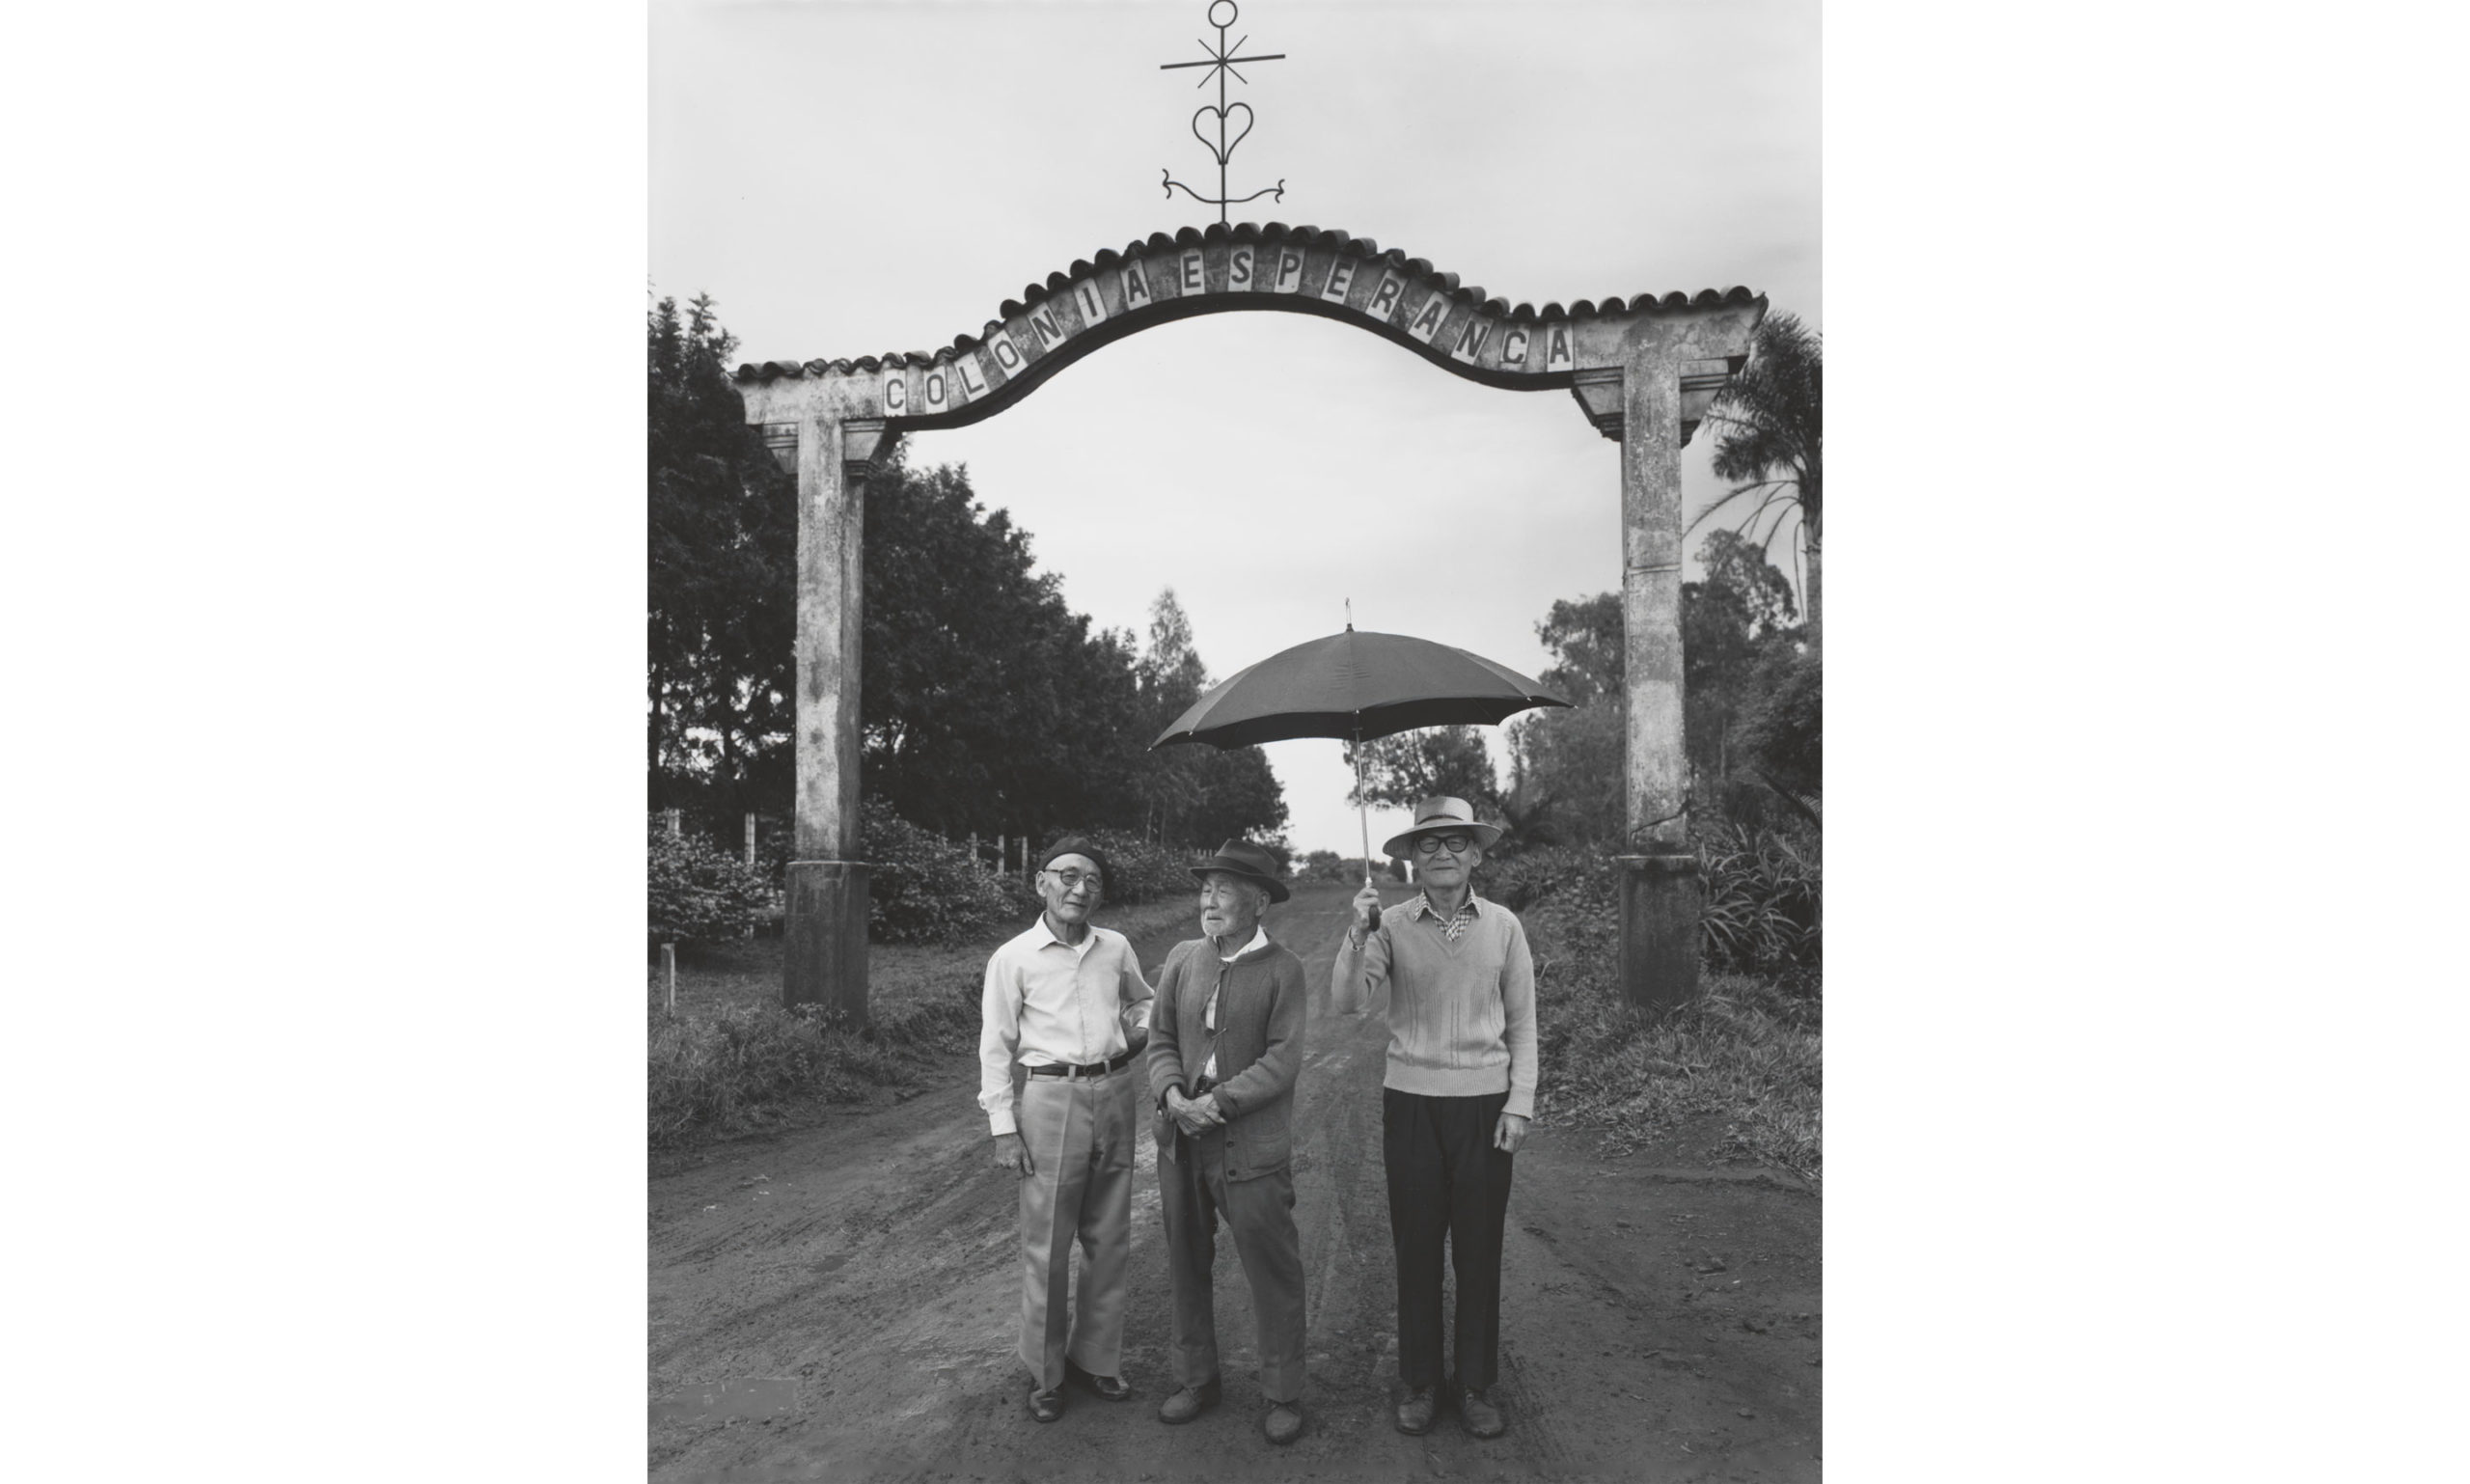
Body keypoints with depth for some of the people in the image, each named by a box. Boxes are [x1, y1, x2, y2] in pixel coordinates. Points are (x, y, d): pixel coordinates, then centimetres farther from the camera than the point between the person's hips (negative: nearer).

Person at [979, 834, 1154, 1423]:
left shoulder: (1116, 948, 6)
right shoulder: (1013, 958, -4)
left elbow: (1143, 1000, 24)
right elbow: (995, 1047, -2)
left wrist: (1141, 1030, 1)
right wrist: (1003, 1127, -6)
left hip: (1115, 1096, 4)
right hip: (1050, 1098, -4)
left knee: (1109, 1239, 12)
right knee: (1046, 1245, 2)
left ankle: (1096, 1356, 28)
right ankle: (1045, 1373, 18)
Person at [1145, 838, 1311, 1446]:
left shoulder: (1283, 969, -7)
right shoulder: (1182, 958, 5)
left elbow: (1283, 1059, -12)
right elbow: (1162, 1041, 6)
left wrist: (1219, 1102, -19)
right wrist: (1172, 1093, -12)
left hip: (1250, 1144, -4)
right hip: (1181, 1140, 5)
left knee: (1273, 1273, 4)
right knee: (1185, 1264, 15)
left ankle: (1283, 1395, 21)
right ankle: (1196, 1379, 32)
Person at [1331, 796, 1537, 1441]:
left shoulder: (1503, 926, -1)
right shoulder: (1391, 925, -4)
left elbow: (1522, 1024, 4)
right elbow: (1346, 1001, -13)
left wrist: (1519, 1105, -1)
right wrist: (1357, 935, -27)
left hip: (1485, 1106, 1)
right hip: (1411, 1103, 0)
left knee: (1479, 1252, 8)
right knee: (1416, 1249, 8)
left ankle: (1477, 1387, 23)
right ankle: (1418, 1384, 23)